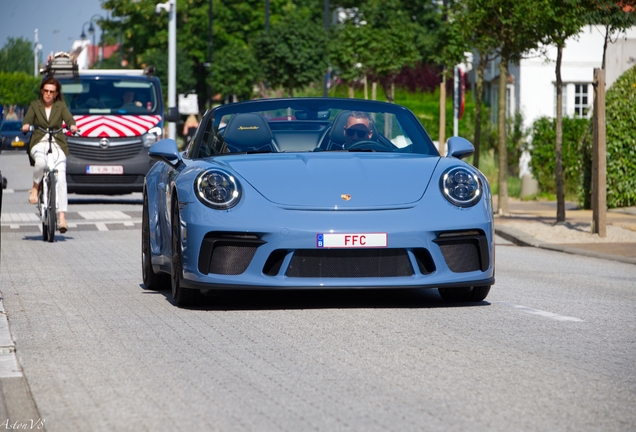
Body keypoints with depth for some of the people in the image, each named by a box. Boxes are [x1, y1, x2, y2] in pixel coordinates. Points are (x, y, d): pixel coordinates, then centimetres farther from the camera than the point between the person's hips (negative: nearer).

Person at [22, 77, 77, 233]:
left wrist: (72, 126, -28)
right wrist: (26, 125, -26)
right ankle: (35, 188, -7)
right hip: (38, 142, 0)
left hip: (57, 144, 1)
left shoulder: (61, 106, 13)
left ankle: (62, 216, -18)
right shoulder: (35, 105, 13)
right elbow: (28, 118, -2)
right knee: (40, 162, -37)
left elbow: (68, 118, -5)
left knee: (61, 179, -15)